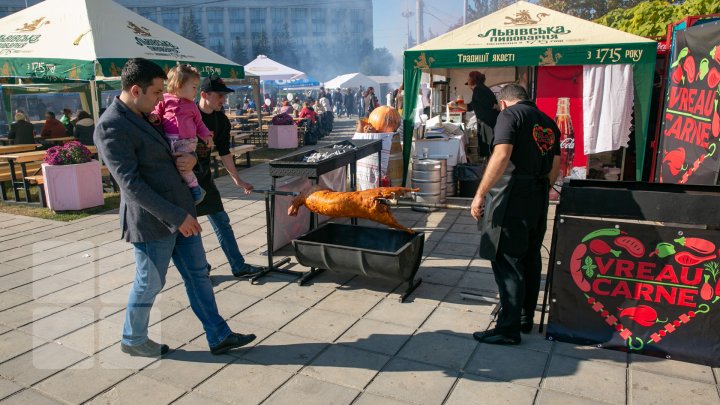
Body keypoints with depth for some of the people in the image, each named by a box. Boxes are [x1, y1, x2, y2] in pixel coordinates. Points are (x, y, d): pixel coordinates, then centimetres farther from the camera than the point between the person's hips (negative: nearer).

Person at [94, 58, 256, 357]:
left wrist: (190, 158, -3)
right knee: (150, 283, 9)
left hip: (180, 211, 9)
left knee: (198, 274, 12)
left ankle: (218, 336, 24)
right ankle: (132, 340, 33)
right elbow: (131, 184, -23)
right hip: (153, 220, -9)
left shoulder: (149, 116, 10)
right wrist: (176, 217, -24)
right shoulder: (110, 127, -18)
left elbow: (174, 149, 22)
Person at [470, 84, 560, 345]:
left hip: (511, 199, -8)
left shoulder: (510, 114, -5)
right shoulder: (549, 122, 16)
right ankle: (525, 319, 29)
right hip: (538, 200, 8)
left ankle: (509, 329, 3)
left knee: (507, 263, -3)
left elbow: (501, 156, -20)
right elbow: (555, 167, 17)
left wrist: (480, 194, -19)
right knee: (530, 260, 16)